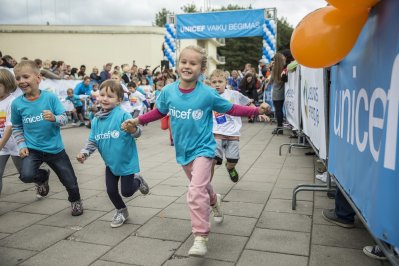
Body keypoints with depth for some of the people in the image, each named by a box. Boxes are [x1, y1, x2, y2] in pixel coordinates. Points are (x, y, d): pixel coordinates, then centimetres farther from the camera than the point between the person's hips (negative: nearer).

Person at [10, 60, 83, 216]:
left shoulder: (50, 97, -12)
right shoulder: (17, 104, -6)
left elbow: (64, 118, -12)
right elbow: (16, 127, 6)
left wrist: (54, 118, -32)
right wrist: (21, 145, -4)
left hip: (55, 148, -1)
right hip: (32, 149, 1)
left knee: (70, 182, 7)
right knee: (26, 176, -25)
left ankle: (75, 201, 42)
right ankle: (42, 177, 14)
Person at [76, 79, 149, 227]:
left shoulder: (123, 115, -21)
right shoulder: (96, 120, -2)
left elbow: (137, 133, -25)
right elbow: (93, 141, 5)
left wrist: (133, 129, -47)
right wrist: (84, 152, -11)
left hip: (126, 161, -5)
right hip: (110, 163, 5)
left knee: (126, 192, 6)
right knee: (111, 191, 12)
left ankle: (137, 180, 39)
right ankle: (121, 212, 38)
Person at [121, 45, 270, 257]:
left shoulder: (207, 93, -17)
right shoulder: (168, 91, -8)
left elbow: (231, 109, -5)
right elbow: (159, 112, 10)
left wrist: (256, 110, -11)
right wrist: (137, 121, 4)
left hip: (203, 149, -5)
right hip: (182, 150, 5)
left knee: (196, 193, -17)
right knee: (201, 186, 24)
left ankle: (200, 238, -4)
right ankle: (214, 201, 57)